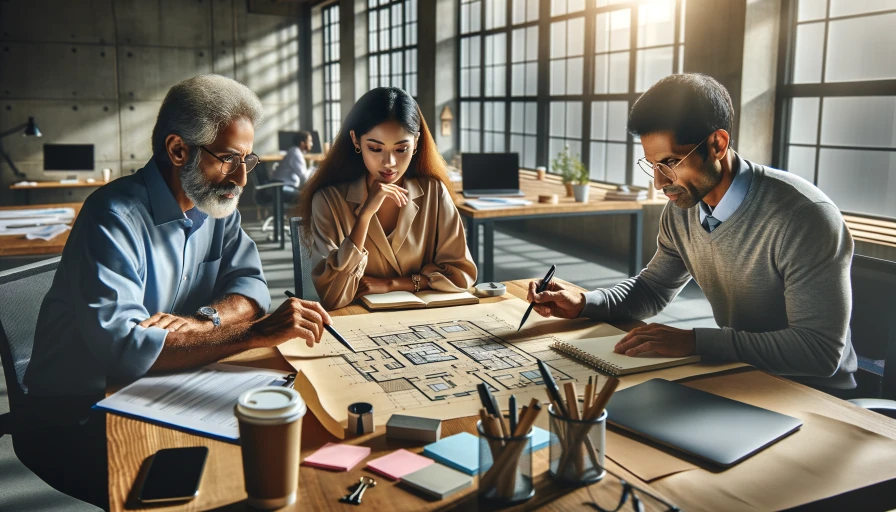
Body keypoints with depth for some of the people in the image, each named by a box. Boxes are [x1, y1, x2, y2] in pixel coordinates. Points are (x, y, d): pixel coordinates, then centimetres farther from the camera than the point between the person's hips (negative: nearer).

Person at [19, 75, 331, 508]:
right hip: (75, 419, -6)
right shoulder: (115, 216, -22)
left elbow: (250, 285, -2)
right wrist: (257, 333, -36)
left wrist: (203, 321, -23)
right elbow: (122, 347, -32)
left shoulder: (217, 204, 2)